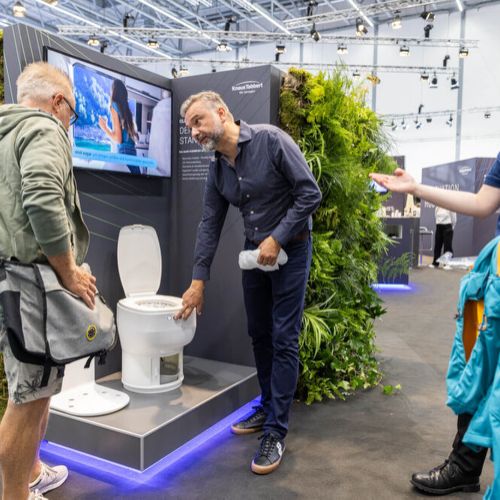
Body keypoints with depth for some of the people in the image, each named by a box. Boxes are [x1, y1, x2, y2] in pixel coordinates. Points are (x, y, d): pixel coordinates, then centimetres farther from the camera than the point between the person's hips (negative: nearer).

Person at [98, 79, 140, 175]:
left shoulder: (114, 106, -4)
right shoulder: (127, 108, 14)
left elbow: (118, 139, -10)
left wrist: (104, 127, 5)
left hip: (124, 151, -7)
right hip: (133, 150, 7)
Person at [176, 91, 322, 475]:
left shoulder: (271, 140, -17)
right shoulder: (217, 171, 3)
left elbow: (310, 193, -17)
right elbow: (210, 225, 7)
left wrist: (277, 239, -20)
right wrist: (198, 280, 4)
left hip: (290, 249, -7)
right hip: (254, 252, 7)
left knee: (283, 339, -5)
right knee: (259, 334, 13)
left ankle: (276, 431, 4)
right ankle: (268, 407, 31)